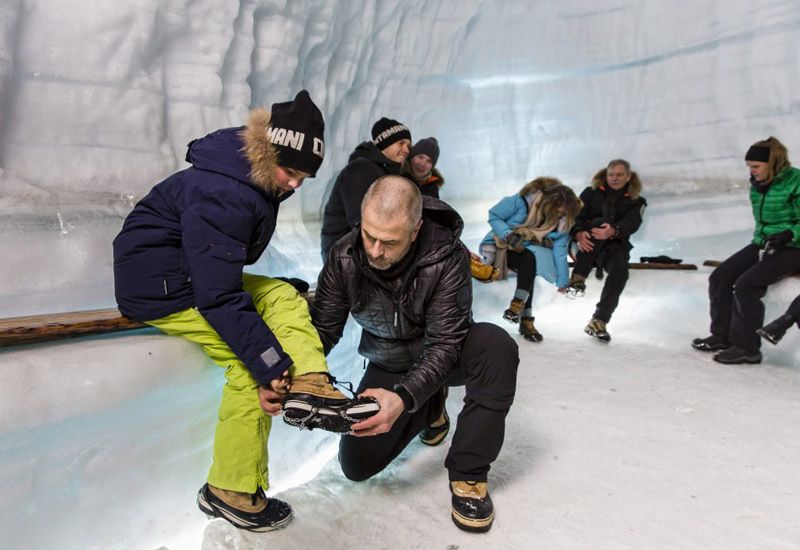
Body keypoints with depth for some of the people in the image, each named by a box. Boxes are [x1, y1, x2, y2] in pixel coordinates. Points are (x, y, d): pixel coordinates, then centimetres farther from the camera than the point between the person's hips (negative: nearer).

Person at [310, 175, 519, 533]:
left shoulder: (447, 256, -31)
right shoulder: (344, 258, -21)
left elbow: (445, 342, -33)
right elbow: (323, 328, -16)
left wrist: (404, 397, -48)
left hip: (443, 356, -2)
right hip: (388, 366, 3)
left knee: (495, 344, -36)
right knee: (356, 466, -4)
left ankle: (469, 474, -19)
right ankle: (430, 408, 21)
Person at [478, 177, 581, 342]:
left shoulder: (561, 222, -9)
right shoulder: (521, 202, -23)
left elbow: (560, 251, -12)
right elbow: (494, 216, -17)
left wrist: (562, 281, -16)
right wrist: (509, 235, -30)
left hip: (531, 252, 4)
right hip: (502, 245, -4)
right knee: (529, 258, -32)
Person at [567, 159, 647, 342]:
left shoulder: (636, 201, 12)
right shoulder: (591, 192, 12)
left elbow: (631, 224, -9)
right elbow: (576, 216, -2)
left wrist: (613, 231, -34)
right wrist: (579, 233, -26)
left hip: (614, 245, 1)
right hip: (587, 243, -1)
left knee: (620, 270, -31)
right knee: (600, 222, -32)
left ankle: (598, 321, -24)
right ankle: (578, 277, -34)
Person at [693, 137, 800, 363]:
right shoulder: (758, 185, 8)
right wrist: (760, 236, 8)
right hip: (763, 245, 8)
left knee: (745, 284, -25)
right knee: (719, 277, -5)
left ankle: (747, 348, -15)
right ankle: (722, 336, 3)